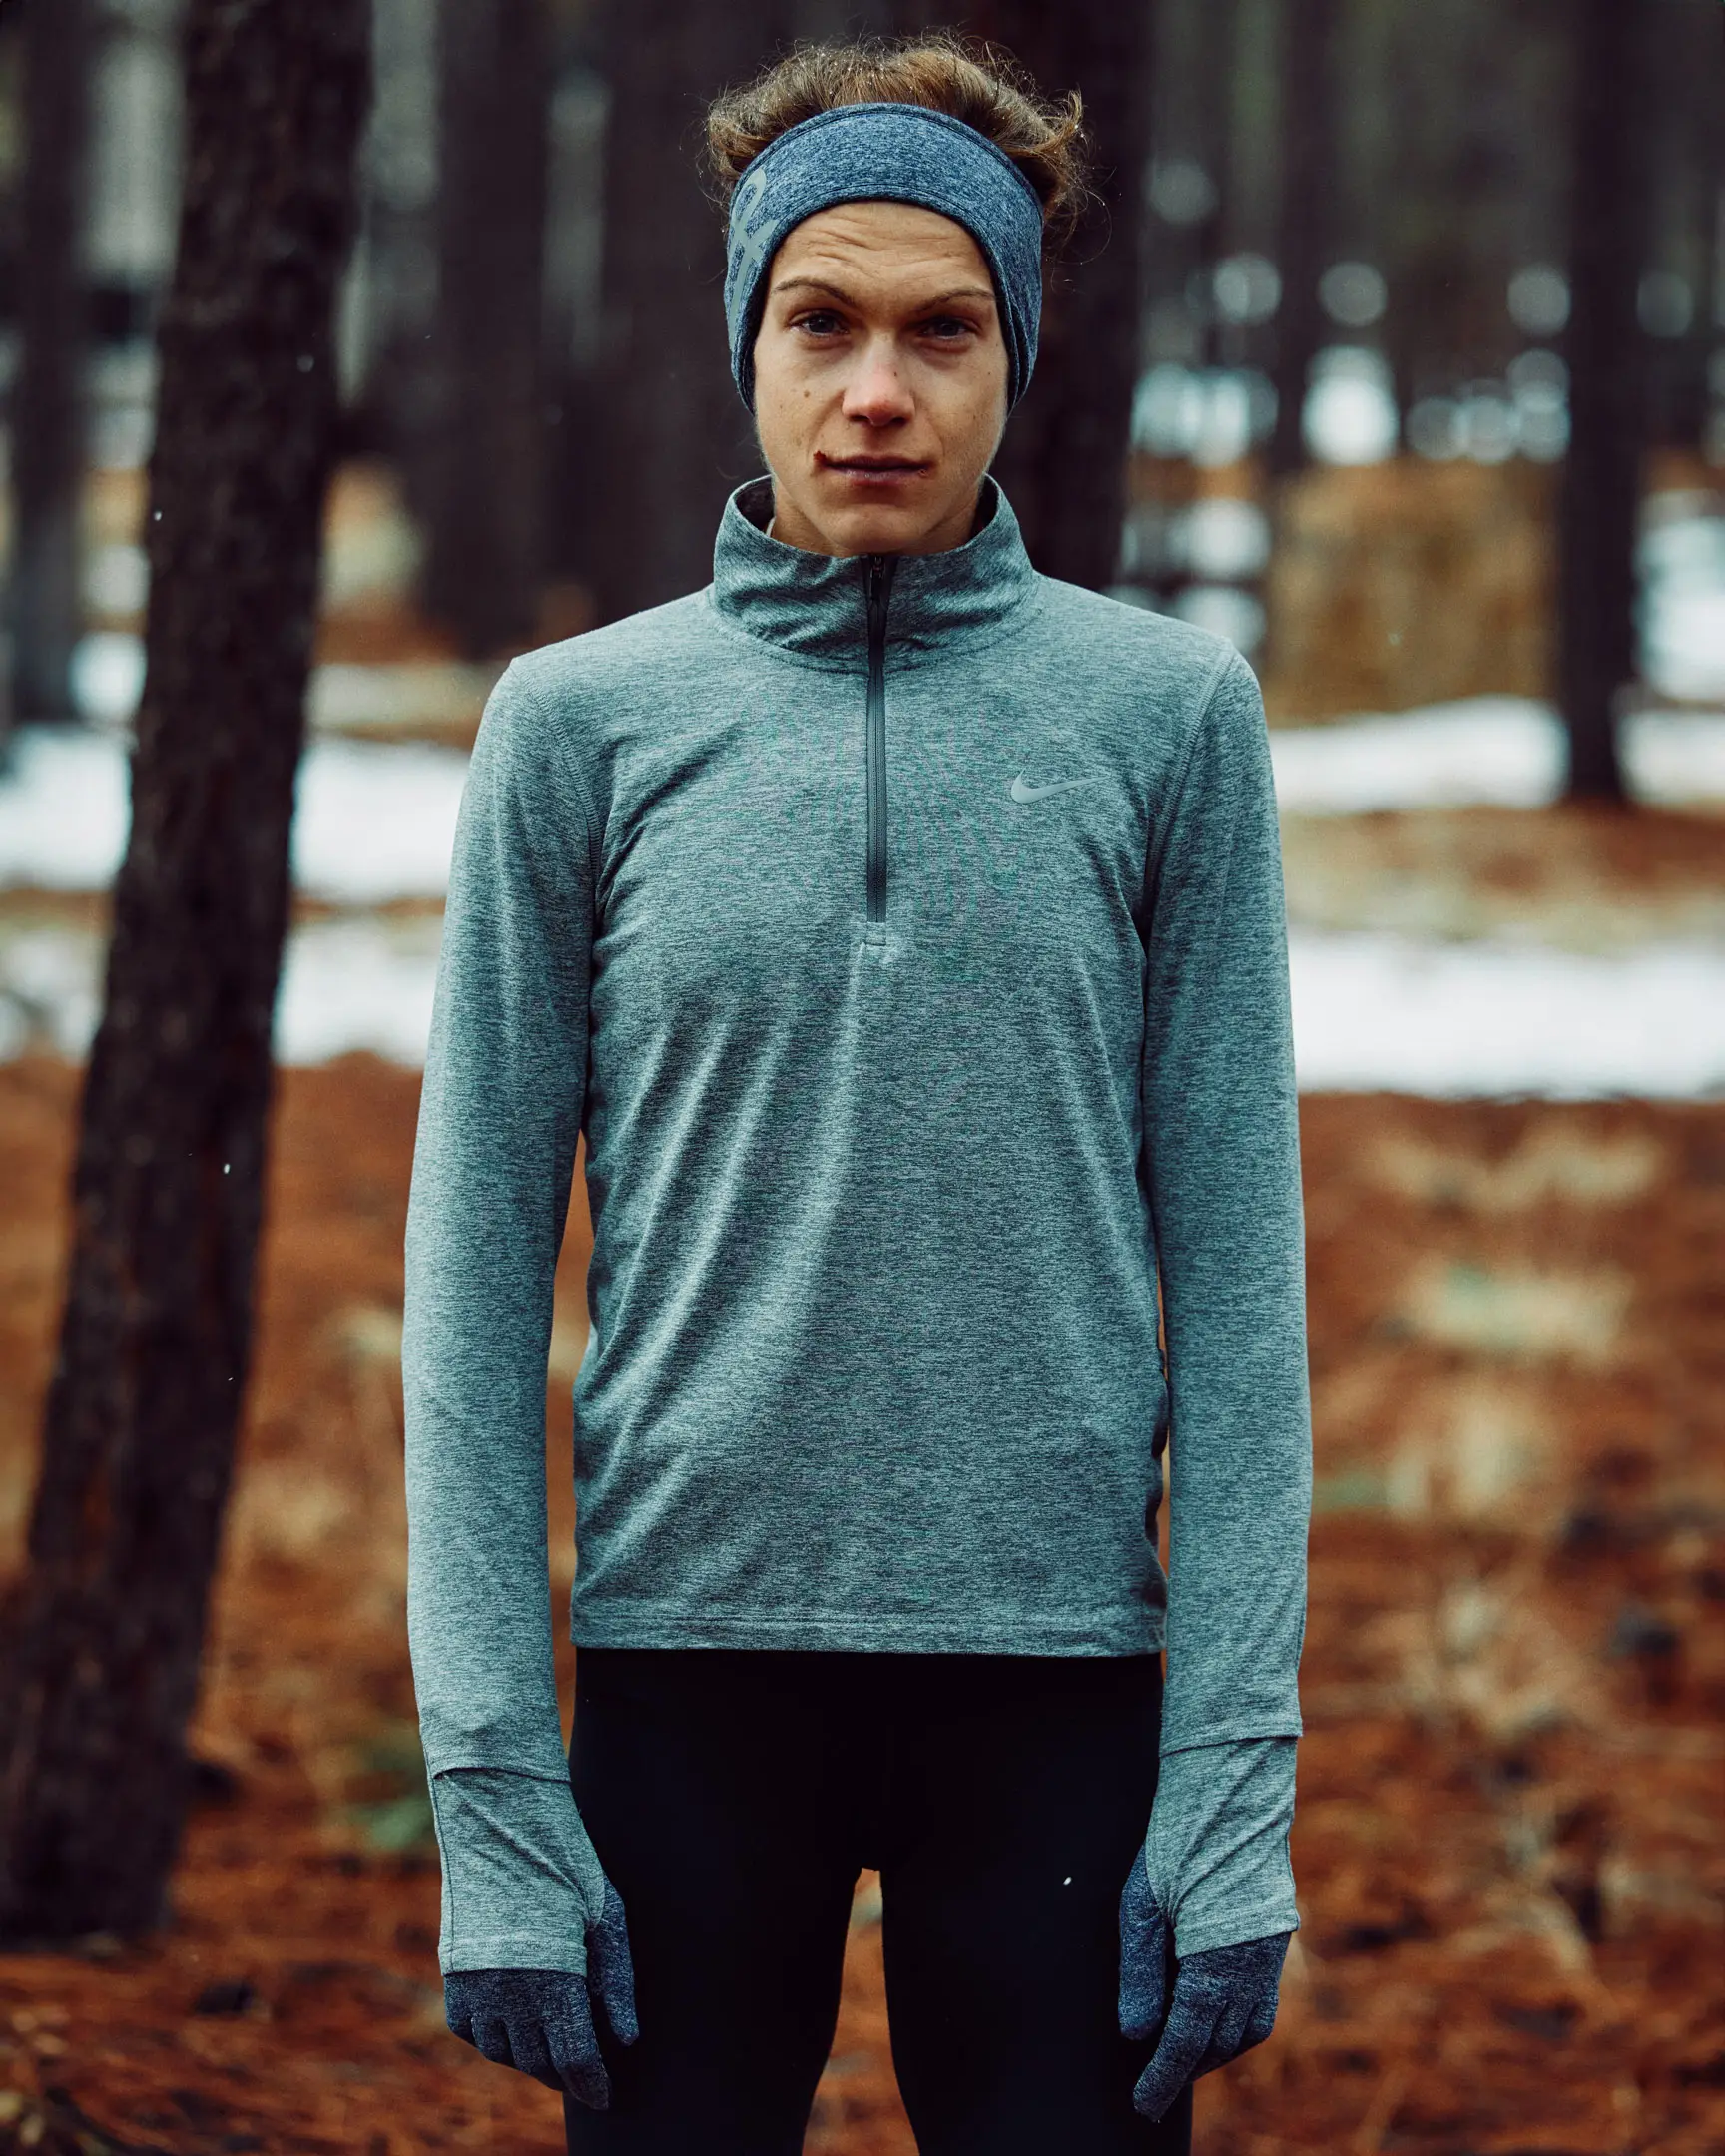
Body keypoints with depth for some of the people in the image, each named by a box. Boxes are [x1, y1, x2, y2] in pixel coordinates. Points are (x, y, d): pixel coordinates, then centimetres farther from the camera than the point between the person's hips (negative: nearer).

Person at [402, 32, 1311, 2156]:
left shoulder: (1169, 714, 3)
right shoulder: (580, 726, 3)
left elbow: (1237, 1264, 2)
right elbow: (478, 1267, 3)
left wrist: (1239, 1759, -5)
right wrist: (489, 1783, -4)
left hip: (1058, 1665, 0)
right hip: (691, 1653, 0)